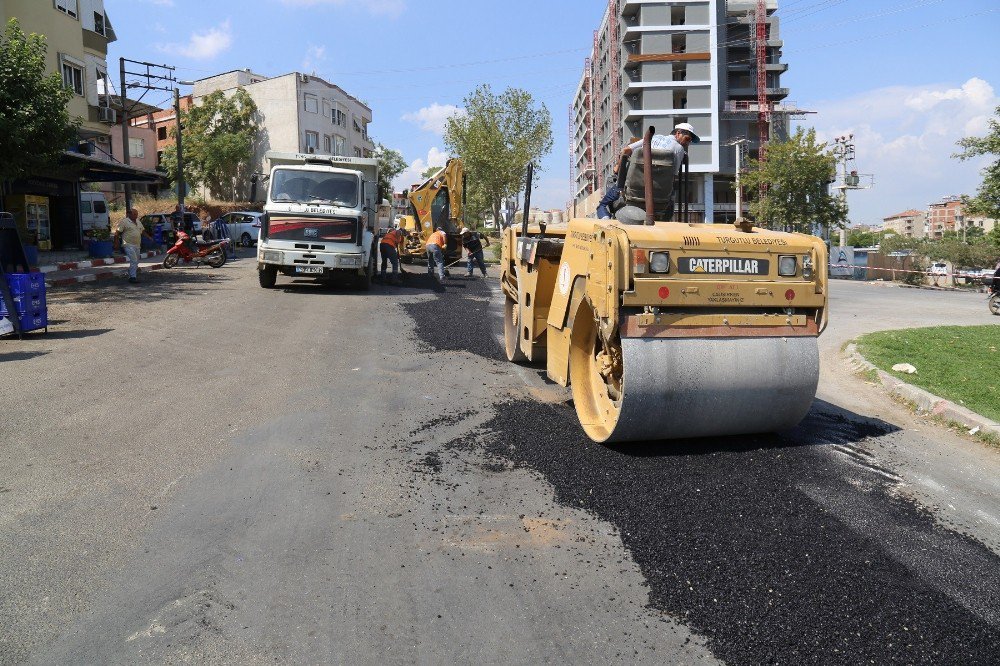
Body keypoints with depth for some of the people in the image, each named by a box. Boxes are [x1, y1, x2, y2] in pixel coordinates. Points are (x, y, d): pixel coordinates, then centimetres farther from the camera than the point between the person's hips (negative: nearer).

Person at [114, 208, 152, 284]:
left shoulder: (138, 222, 16)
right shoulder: (124, 222, -6)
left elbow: (143, 231, 28)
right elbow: (117, 233, -7)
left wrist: (149, 237, 19)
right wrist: (116, 243, -11)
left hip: (137, 245, 8)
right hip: (129, 245, -8)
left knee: (136, 262, 10)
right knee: (133, 261, -16)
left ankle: (131, 276, 20)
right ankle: (133, 277, -14)